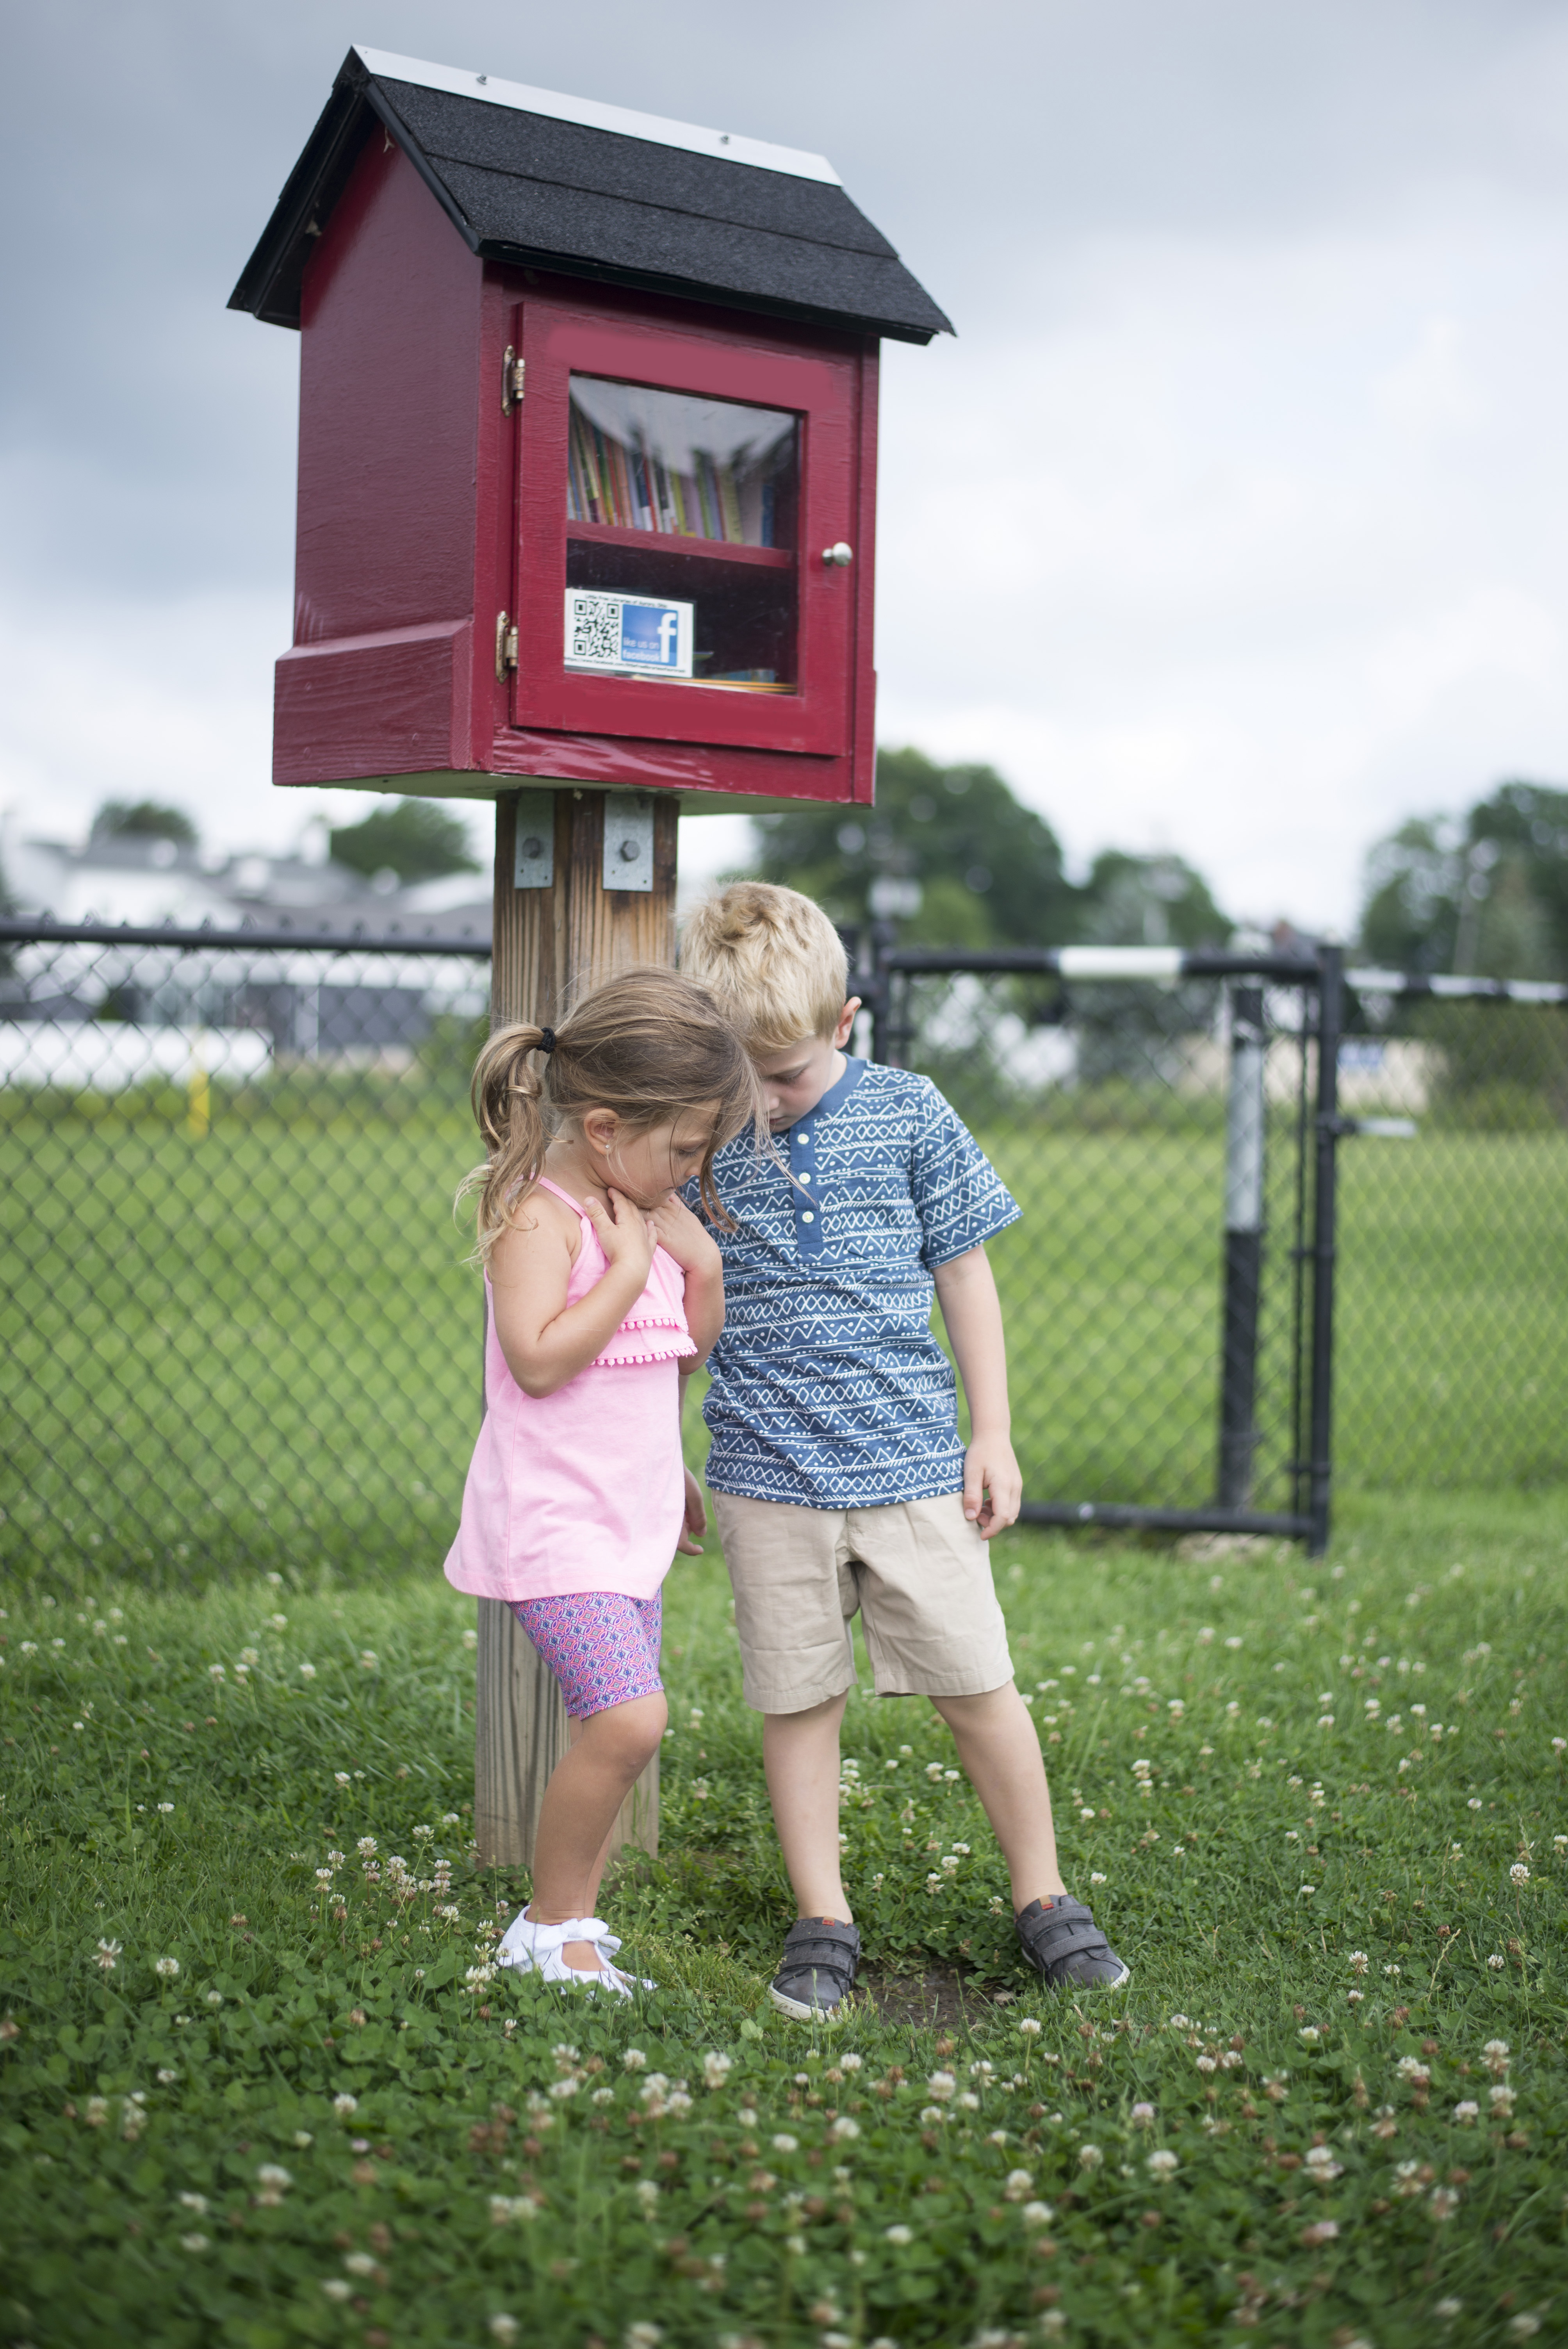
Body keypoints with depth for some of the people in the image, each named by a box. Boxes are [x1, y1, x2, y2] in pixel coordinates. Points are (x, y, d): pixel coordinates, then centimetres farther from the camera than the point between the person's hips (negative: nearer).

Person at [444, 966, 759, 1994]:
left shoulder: (648, 1213, 11)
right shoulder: (538, 1216, -15)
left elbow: (691, 1351, 19)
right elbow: (540, 1359, -27)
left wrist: (701, 1261, 1)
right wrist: (630, 1266, -20)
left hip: (632, 1523, 9)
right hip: (554, 1523, -9)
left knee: (614, 1729, 11)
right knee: (628, 1718, -19)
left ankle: (575, 1922, 23)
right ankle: (549, 1928, -2)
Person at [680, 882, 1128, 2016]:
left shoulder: (907, 1114, -3)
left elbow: (965, 1275, 5)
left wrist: (993, 1435, 4)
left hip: (914, 1464, 0)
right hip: (769, 1477, 1)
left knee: (979, 1688, 4)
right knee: (799, 1702, 6)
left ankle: (1042, 1898, 21)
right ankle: (823, 1922, 20)